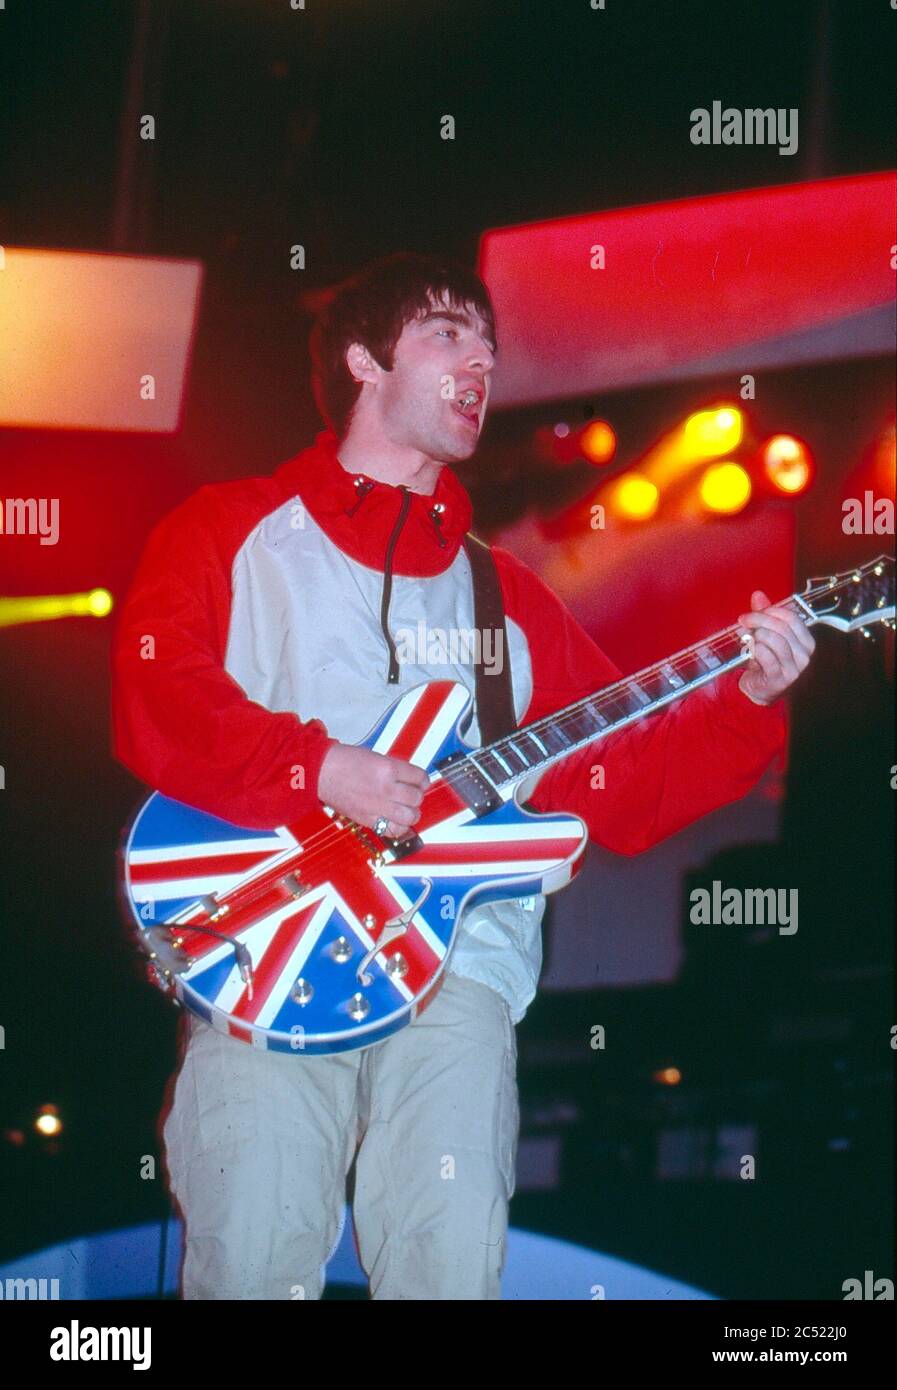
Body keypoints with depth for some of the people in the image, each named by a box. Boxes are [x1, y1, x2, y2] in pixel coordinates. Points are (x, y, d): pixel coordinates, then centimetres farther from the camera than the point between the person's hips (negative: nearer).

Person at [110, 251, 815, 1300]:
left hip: (456, 945, 3)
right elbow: (155, 698, -3)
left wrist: (746, 701, 4)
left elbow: (621, 788, 18)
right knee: (255, 1252, -21)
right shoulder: (231, 532, 15)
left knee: (452, 1256, -17)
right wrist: (318, 769, -15)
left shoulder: (500, 590, 25)